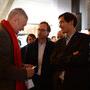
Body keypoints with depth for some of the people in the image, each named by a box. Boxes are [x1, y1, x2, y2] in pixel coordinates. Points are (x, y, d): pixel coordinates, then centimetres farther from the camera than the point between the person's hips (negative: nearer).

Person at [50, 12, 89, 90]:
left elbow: (80, 59, -21)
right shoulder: (60, 42, 10)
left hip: (78, 83, -5)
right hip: (59, 83, 5)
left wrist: (61, 60, -7)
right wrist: (71, 57, -12)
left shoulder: (84, 38, -7)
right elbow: (53, 63, -1)